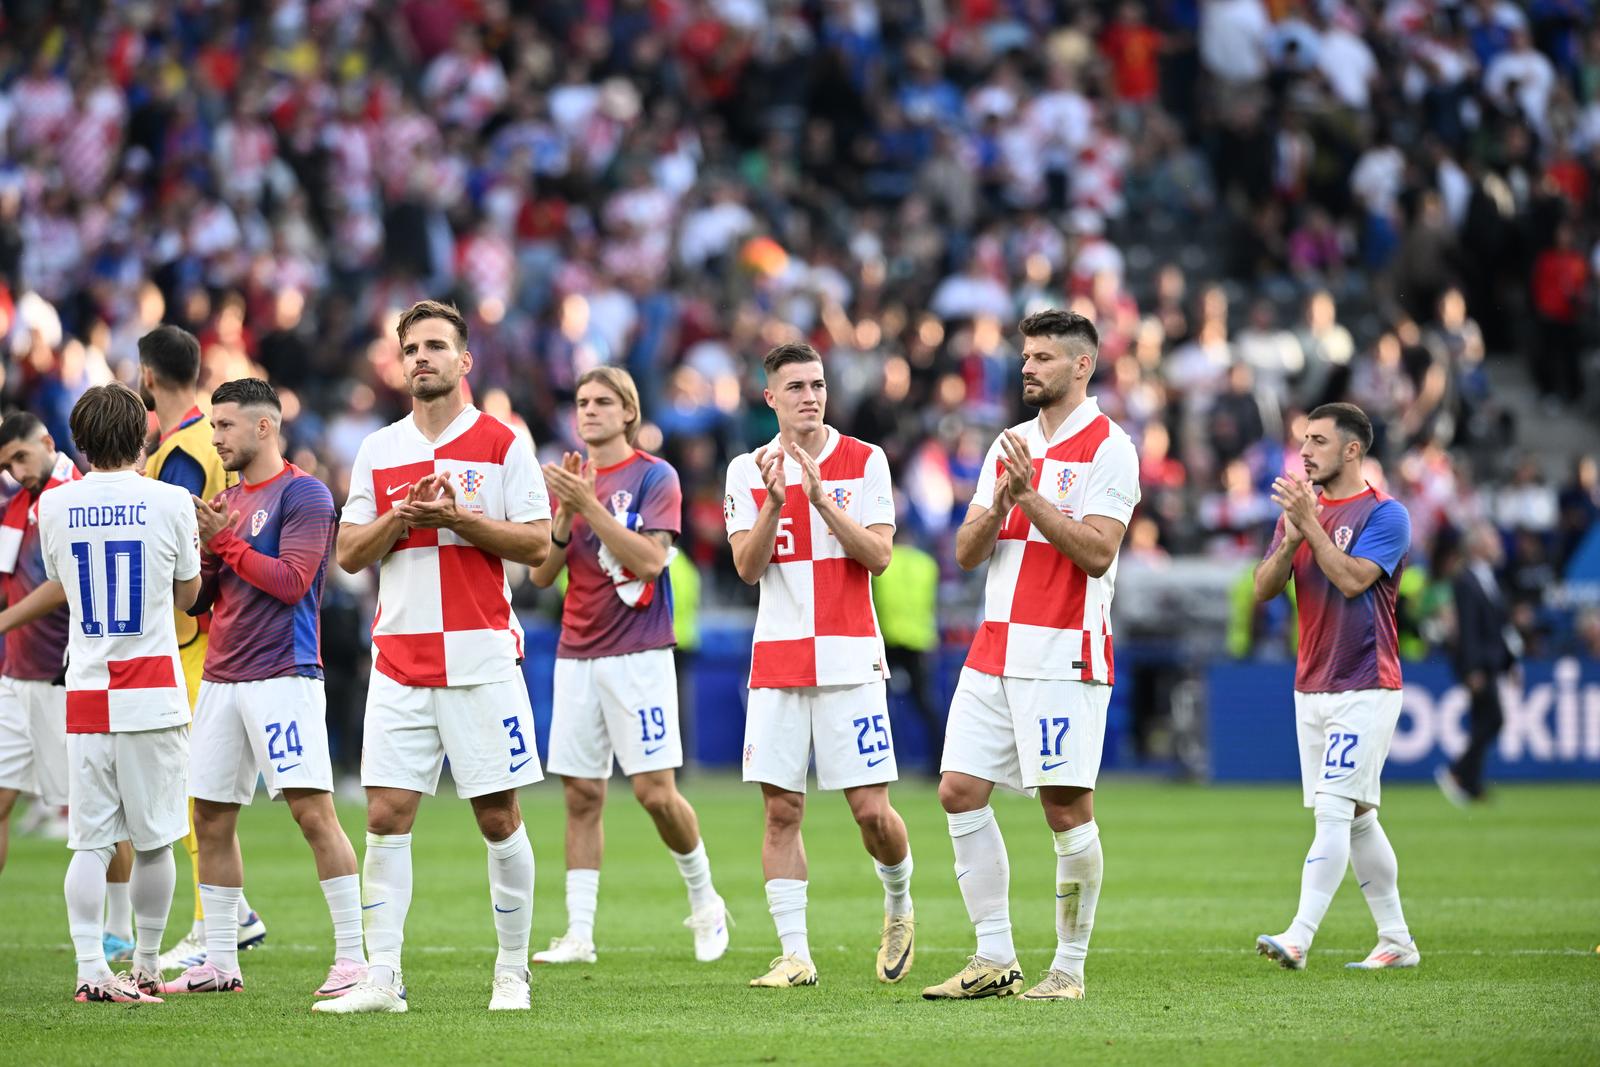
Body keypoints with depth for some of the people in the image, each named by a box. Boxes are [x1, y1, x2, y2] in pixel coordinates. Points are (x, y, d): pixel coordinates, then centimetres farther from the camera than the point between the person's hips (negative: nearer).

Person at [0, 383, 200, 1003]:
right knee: (153, 840, 8)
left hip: (86, 692, 2)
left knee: (90, 841, 3)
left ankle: (91, 970, -6)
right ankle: (146, 969, 16)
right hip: (154, 690, -2)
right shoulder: (171, 503, -4)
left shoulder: (54, 506, 2)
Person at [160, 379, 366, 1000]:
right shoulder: (227, 501, 18)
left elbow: (291, 582, -15)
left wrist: (226, 540, -10)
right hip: (220, 679, 8)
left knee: (313, 810, -13)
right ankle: (219, 962, 14)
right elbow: (196, 599, 19)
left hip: (282, 677, -8)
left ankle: (353, 957, -12)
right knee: (211, 819, 7)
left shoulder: (303, 495, -5)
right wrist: (205, 546, 0)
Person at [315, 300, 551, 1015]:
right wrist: (401, 516, -8)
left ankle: (512, 974, 10)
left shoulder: (502, 444, 1)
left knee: (498, 817, -1)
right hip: (399, 659, 3)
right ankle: (381, 978, -3)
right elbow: (349, 554, 10)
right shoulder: (377, 451, 12)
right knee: (386, 816, -3)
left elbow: (537, 545, -4)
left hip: (482, 658, -3)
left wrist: (456, 518, -15)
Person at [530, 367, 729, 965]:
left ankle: (705, 902, 13)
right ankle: (579, 934, 2)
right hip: (576, 656, 5)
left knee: (655, 791, -9)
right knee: (581, 795, 2)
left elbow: (650, 560, -15)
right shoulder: (569, 480, 12)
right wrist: (565, 515, -7)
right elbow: (542, 574, 9)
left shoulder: (654, 477, -3)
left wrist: (589, 505, -19)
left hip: (638, 653, -5)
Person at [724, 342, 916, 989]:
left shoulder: (865, 462, 1)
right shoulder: (748, 470, 6)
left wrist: (821, 499, -17)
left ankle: (898, 907, 23)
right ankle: (794, 954, 3)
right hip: (778, 661, 2)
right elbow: (747, 568, -2)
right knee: (781, 810, -2)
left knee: (871, 810, -5)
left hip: (849, 657, -2)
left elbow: (878, 556, -7)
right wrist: (775, 503, -16)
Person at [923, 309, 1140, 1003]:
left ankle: (1069, 970, 2)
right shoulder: (1009, 447, 16)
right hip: (995, 651, 7)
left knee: (1066, 808, -6)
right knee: (960, 791, 1)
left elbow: (1097, 552, -15)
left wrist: (1030, 497, -18)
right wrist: (1000, 502, -7)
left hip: (1064, 655, -7)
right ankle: (995, 959, 8)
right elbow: (967, 553, 12)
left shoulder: (1107, 448, -5)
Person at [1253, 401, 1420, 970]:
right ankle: (1397, 940, 16)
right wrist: (1291, 537, -11)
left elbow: (1351, 580, -21)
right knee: (1356, 820, 9)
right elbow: (1264, 588, 5)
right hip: (1311, 686, 8)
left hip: (1364, 688, -8)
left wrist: (1311, 524, -20)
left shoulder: (1384, 514, -8)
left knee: (1333, 811, -14)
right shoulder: (1299, 509, 13)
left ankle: (1299, 938, -22)